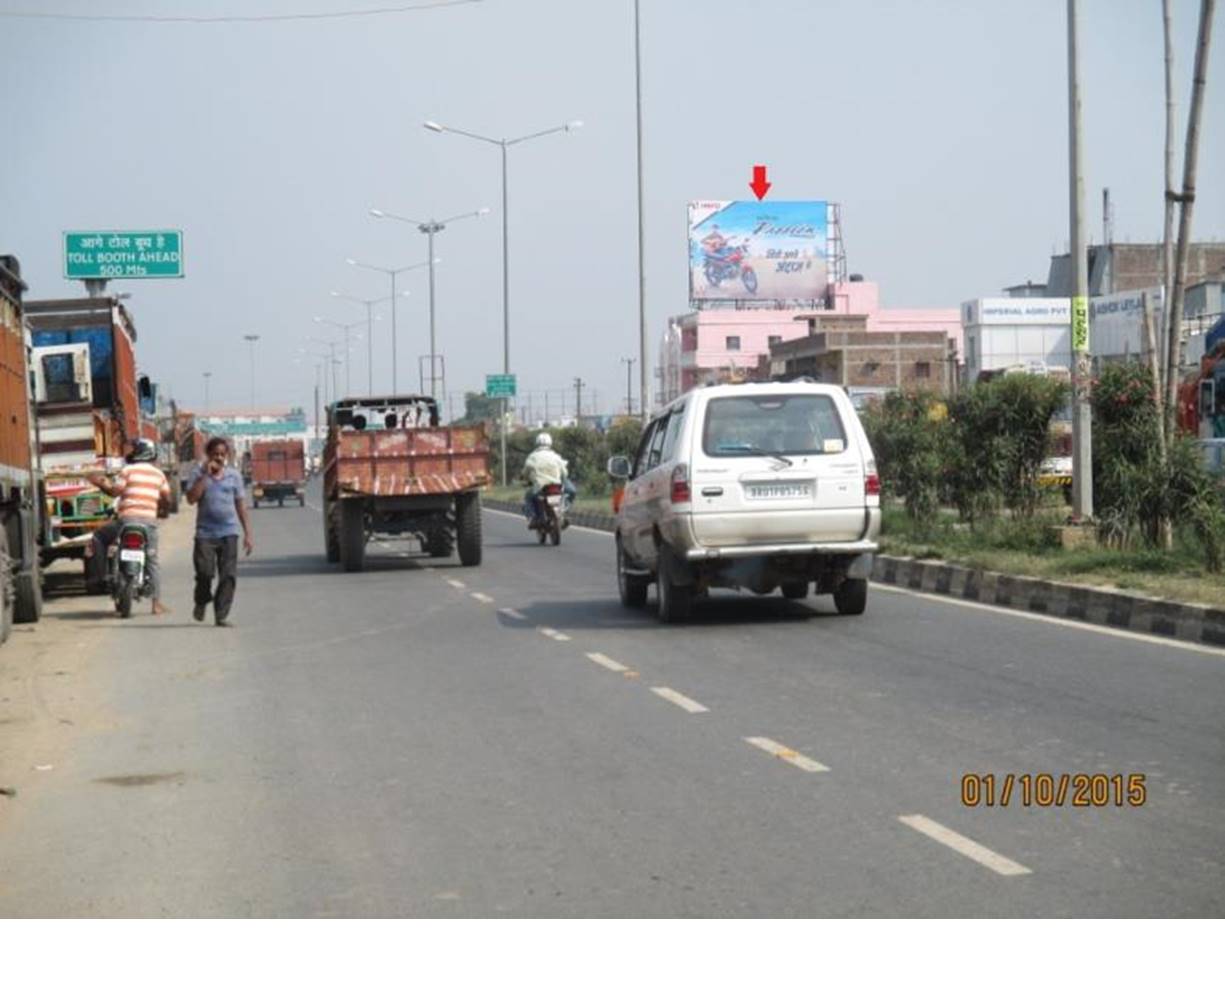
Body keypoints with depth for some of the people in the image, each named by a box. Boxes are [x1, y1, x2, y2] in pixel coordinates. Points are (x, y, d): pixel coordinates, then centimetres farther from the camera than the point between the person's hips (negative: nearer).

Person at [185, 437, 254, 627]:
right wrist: (205, 475, -13)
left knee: (228, 576, -5)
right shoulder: (199, 474, 4)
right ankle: (201, 601, 21)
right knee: (205, 572, -9)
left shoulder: (234, 475, 10)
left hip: (228, 532, 2)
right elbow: (191, 498, -11)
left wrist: (248, 534, 9)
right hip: (205, 532, -2)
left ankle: (221, 615, 2)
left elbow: (240, 505, 13)